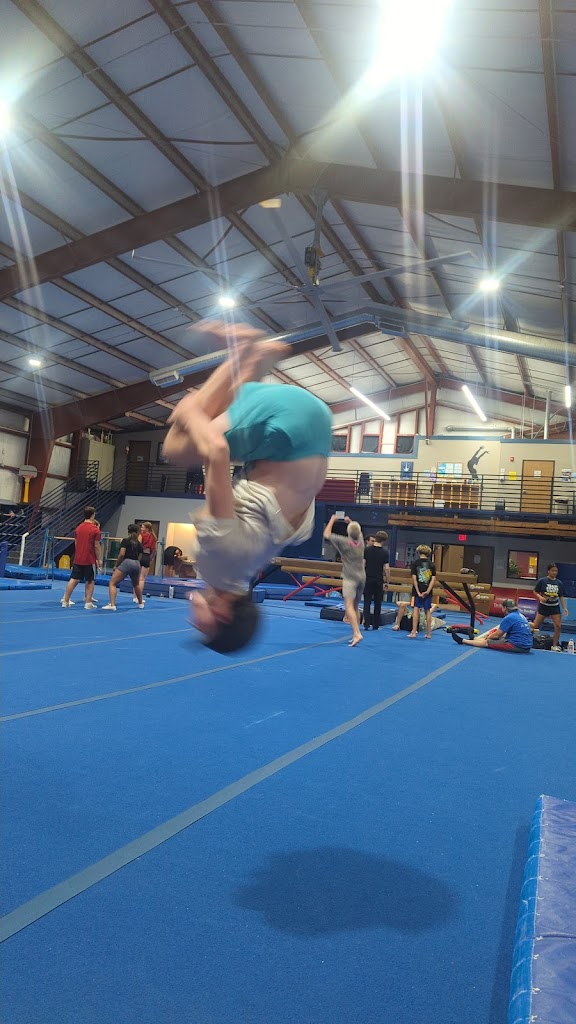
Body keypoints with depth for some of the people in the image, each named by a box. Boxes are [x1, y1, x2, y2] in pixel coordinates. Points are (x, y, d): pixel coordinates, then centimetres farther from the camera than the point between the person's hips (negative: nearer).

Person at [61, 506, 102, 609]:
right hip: (90, 560, -5)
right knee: (90, 581, 5)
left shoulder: (78, 528, 7)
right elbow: (97, 546, -10)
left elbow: (76, 543, 13)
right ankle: (88, 603, 6)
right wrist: (99, 560, -3)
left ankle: (65, 601, 8)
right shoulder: (95, 530, -10)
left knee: (73, 580, 8)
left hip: (78, 559, 5)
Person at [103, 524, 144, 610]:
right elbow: (139, 558, 14)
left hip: (126, 562, -5)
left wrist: (116, 565, 2)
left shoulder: (125, 541, 3)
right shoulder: (139, 544, 16)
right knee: (136, 584, 31)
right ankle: (140, 603, 44)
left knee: (112, 583, -4)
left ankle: (112, 605, -20)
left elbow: (122, 554, -8)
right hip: (136, 564, 6)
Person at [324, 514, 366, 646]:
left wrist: (332, 520, 10)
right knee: (355, 607, 15)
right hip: (361, 578, 7)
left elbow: (326, 534, -1)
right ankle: (355, 635, 18)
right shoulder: (361, 542, 6)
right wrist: (350, 522, 32)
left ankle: (357, 633, -31)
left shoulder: (344, 542, -9)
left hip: (350, 578, -7)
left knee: (349, 606, -15)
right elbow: (358, 531, 31)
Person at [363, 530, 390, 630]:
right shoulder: (385, 552, -7)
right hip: (379, 581, -1)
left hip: (368, 579, 1)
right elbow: (386, 568, -8)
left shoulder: (367, 549, -3)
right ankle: (375, 625, 14)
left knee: (367, 602, 5)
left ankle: (367, 624, -3)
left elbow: (362, 565, -4)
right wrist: (387, 582, -1)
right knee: (377, 603, 10)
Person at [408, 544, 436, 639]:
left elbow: (414, 578, -9)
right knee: (428, 610, 10)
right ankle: (429, 633, 14)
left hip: (417, 590, -3)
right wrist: (428, 591, -8)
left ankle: (414, 632, -4)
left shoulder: (415, 563, -3)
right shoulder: (432, 564, 4)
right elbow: (433, 579, -3)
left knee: (416, 609, 1)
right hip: (428, 590, 3)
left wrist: (418, 591, -10)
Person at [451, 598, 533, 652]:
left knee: (486, 642, 2)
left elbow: (497, 635, -4)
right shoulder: (521, 615, 14)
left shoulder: (508, 618, -12)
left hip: (517, 646, -9)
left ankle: (462, 640, 13)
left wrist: (487, 637, 16)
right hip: (526, 646, 9)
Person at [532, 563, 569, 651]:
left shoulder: (559, 583, -1)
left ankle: (555, 645, 9)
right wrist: (540, 597, -21)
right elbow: (535, 592, -2)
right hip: (544, 606, -3)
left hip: (555, 607, 3)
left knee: (558, 626, -6)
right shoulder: (542, 581, -10)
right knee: (535, 626, -1)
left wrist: (565, 608, -4)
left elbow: (562, 597, 4)